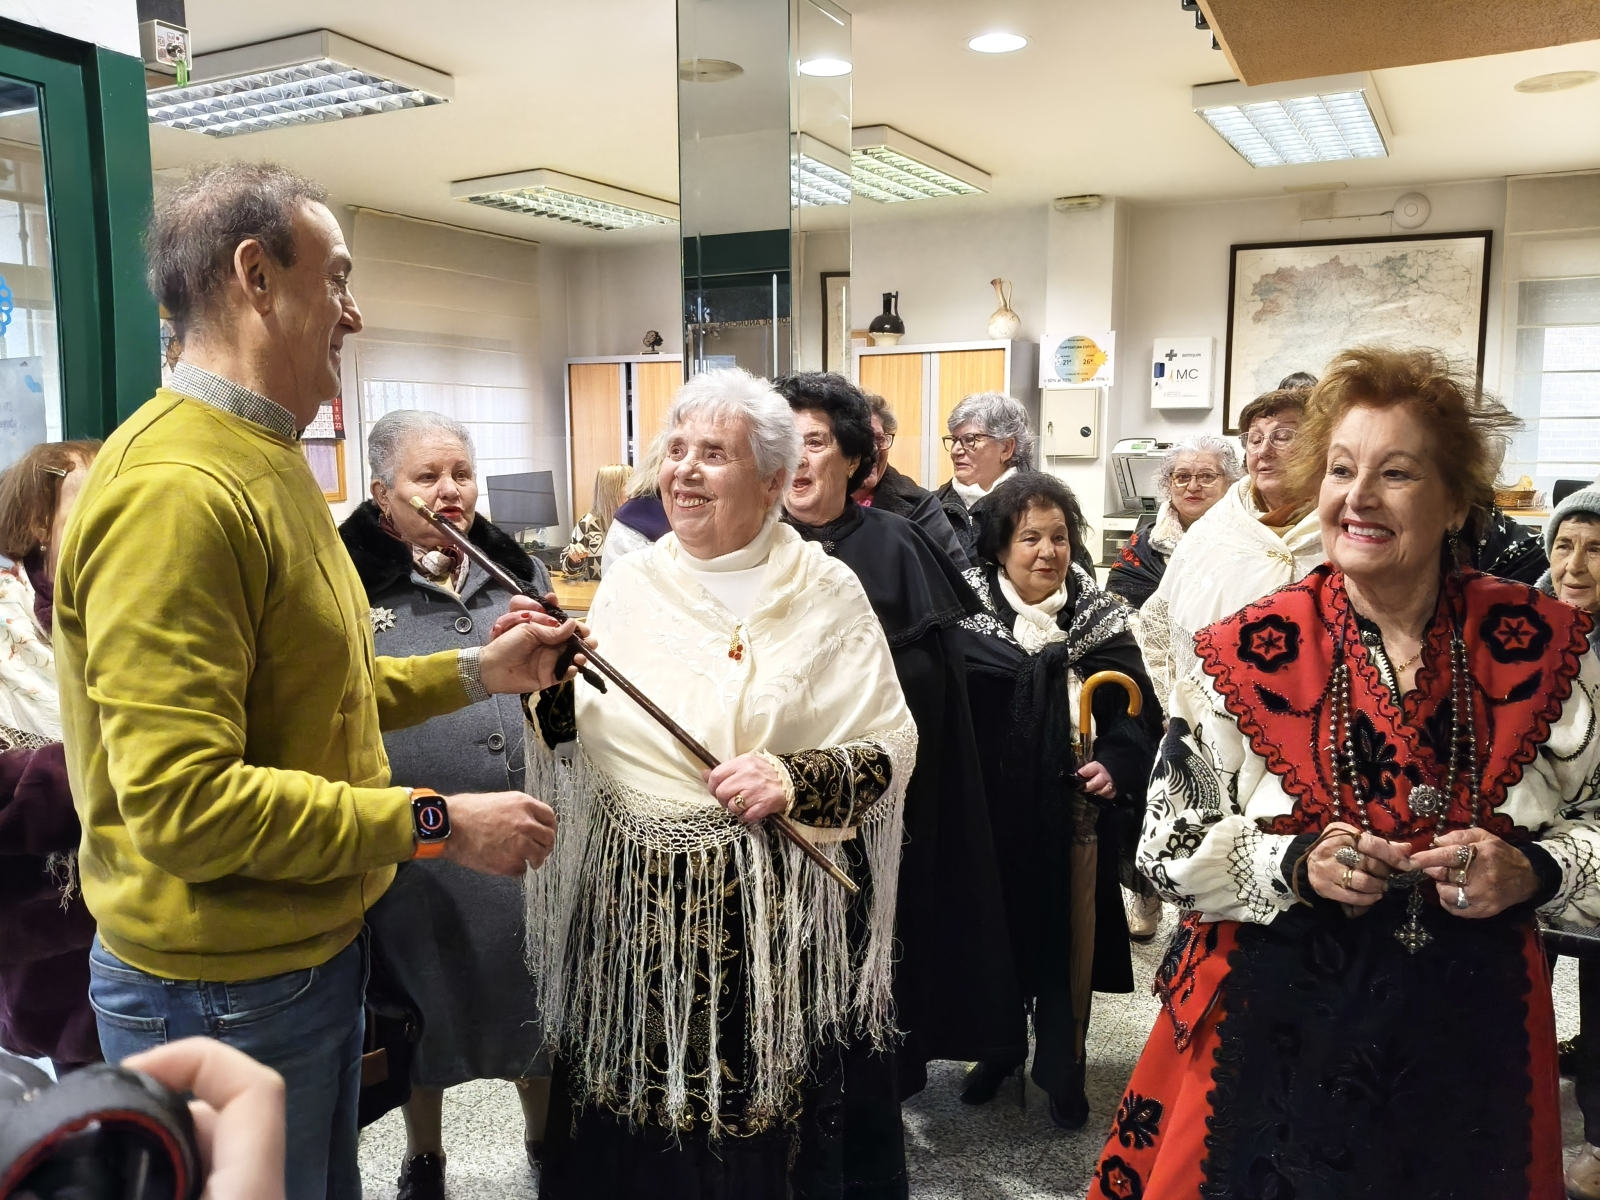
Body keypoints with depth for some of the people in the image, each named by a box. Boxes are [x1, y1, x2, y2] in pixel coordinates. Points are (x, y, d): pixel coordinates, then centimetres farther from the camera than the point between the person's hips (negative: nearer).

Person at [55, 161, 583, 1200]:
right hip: (222, 987, -9)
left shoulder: (263, 463, 9)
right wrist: (438, 823, -24)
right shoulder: (173, 490, -24)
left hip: (313, 948, 9)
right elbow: (181, 801, -29)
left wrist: (477, 672, 6)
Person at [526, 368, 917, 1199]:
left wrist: (798, 783, -19)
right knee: (639, 1128, 14)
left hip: (777, 909, -2)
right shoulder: (628, 584, 5)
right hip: (635, 909, 3)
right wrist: (544, 681, -8)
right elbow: (576, 738, 10)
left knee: (766, 1126, 10)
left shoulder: (825, 593, -4)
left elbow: (893, 746, -5)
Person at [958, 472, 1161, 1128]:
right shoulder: (967, 614, -4)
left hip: (1073, 814, 0)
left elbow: (1138, 709, 1)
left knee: (1068, 937, 8)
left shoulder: (1100, 616, -1)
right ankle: (999, 1048, 36)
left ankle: (1061, 1070, 27)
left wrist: (1115, 765, -16)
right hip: (992, 815, 0)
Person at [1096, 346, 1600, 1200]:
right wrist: (1296, 864, -21)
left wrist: (1531, 872, -15)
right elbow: (1169, 844, -6)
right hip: (1275, 1032, -1)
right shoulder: (1247, 655, -8)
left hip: (1473, 1040, 2)